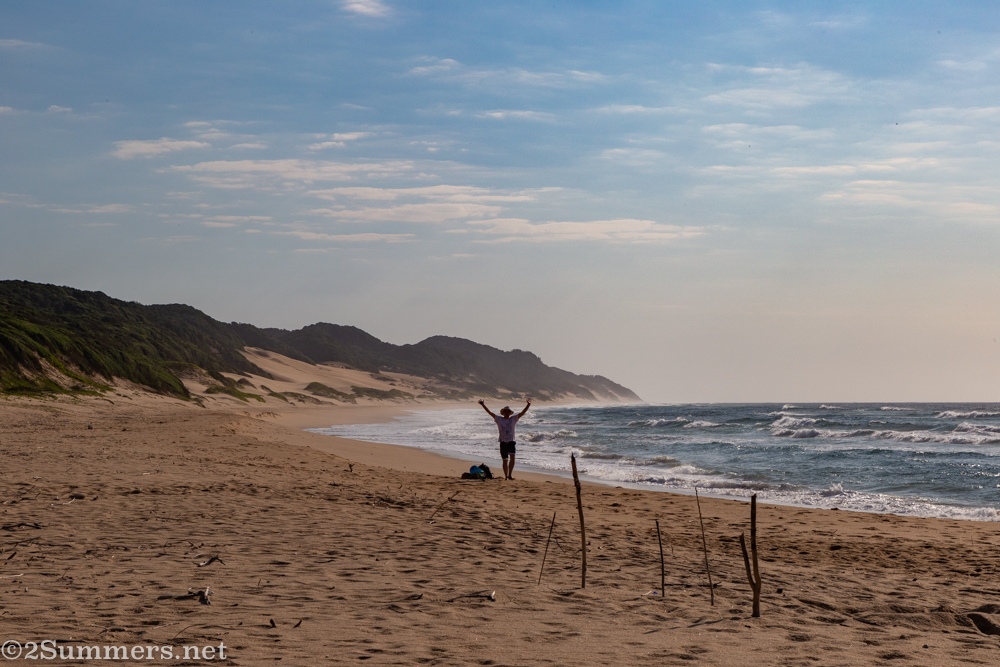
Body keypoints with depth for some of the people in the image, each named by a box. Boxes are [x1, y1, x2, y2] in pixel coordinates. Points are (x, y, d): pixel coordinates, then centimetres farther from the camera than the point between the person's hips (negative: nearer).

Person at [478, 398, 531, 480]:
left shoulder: (513, 419, 8)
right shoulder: (499, 419, 6)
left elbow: (522, 413, 3)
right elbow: (490, 413, 3)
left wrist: (528, 405, -8)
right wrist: (483, 405, -3)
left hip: (511, 442, 0)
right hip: (503, 443, 0)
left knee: (512, 457, -19)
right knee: (505, 460, 6)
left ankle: (510, 474, -17)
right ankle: (506, 476, 15)